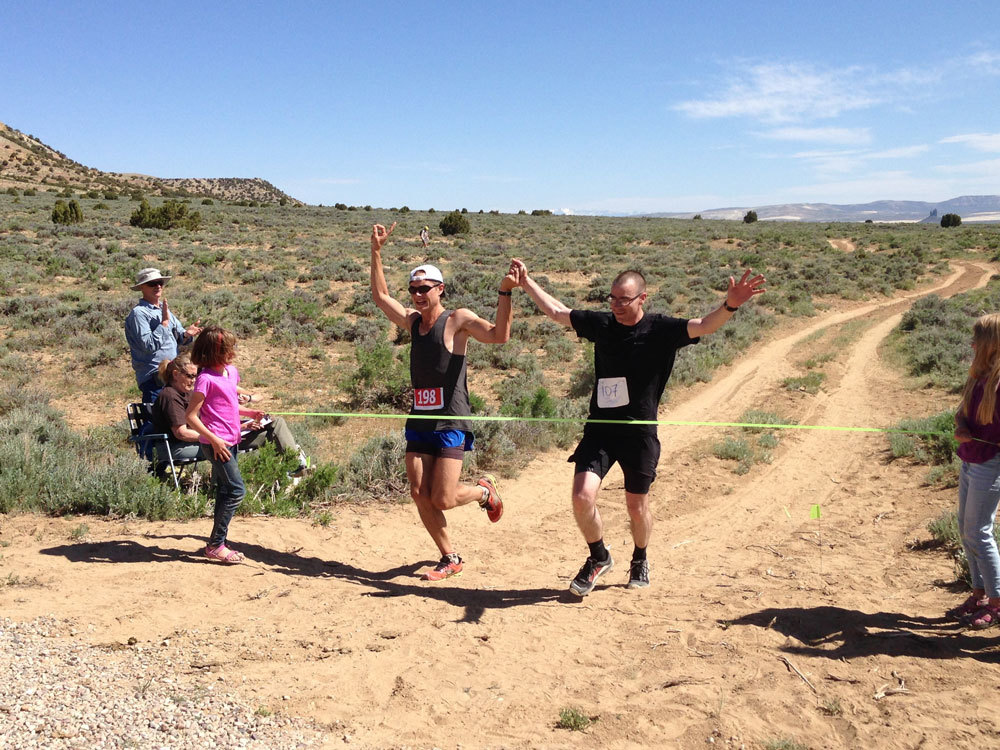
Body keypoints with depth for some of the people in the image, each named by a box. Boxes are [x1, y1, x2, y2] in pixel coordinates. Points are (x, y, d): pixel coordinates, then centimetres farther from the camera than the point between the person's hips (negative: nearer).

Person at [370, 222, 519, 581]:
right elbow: (380, 294, 22)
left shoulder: (457, 320, -8)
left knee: (443, 499, -8)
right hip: (419, 420, 6)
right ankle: (450, 558, 17)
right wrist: (376, 250, 16)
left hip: (450, 423, -6)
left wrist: (505, 293, -34)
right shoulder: (413, 321, 11)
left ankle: (484, 490, 25)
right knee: (419, 494, 2)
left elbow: (499, 335, -22)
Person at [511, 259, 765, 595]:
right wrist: (527, 284, 17)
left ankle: (640, 560, 39)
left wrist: (730, 305, -38)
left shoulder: (661, 329, -6)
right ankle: (599, 557, 15)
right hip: (600, 428, 2)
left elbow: (704, 326, -20)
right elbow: (556, 312, 16)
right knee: (582, 497, -12)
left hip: (640, 432, -2)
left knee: (637, 507, 9)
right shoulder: (601, 324, 4)